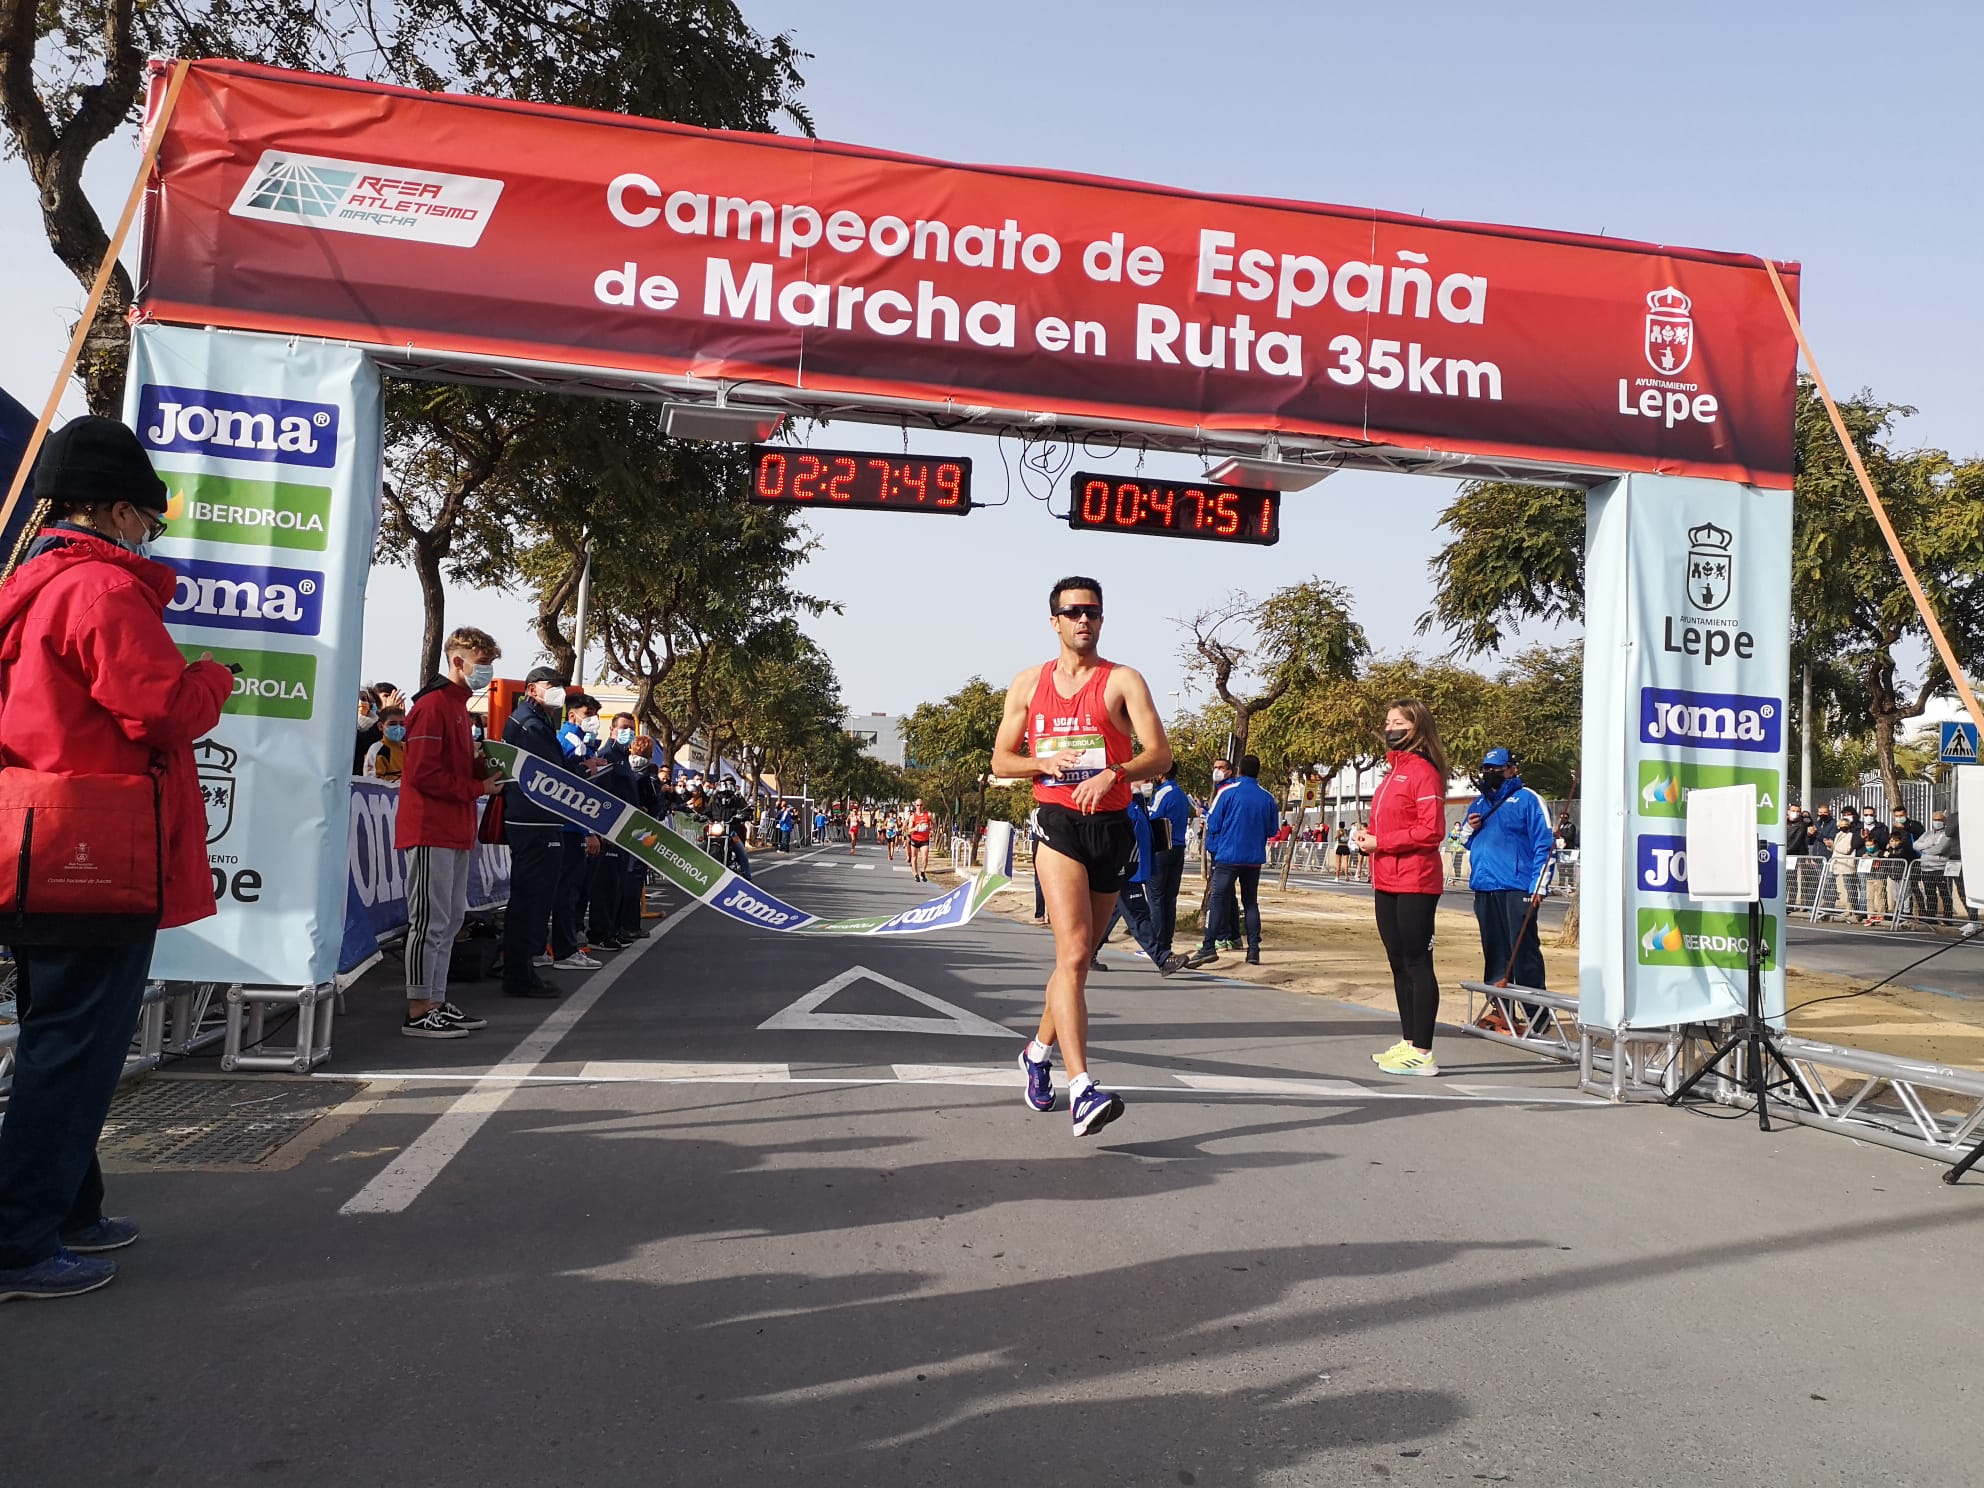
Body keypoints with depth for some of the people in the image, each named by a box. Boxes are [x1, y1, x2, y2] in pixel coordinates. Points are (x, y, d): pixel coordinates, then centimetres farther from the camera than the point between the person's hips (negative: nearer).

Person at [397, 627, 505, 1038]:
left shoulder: (457, 704, 20)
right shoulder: (433, 705, -12)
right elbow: (423, 773, -19)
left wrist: (483, 764, 6)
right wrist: (478, 788, -13)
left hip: (454, 830, 10)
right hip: (431, 828, -10)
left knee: (451, 918, 13)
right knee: (431, 920, -7)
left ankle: (436, 1003, 20)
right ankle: (418, 1012, -1)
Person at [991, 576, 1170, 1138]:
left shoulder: (1123, 681, 3)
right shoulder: (1028, 684, 10)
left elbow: (1160, 755, -7)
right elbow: (1000, 760, 14)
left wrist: (1112, 773, -25)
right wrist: (1043, 761, -7)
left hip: (1112, 825, 1)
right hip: (1057, 823, -1)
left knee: (1079, 956, 13)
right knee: (1073, 952, -19)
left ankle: (1038, 1050, 37)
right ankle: (1082, 1090, -25)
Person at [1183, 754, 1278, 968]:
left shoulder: (1228, 792, -7)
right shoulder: (1267, 798, 2)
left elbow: (1212, 824, -5)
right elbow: (1272, 830, 11)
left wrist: (1212, 846, 14)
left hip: (1228, 856, -4)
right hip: (1255, 859, 4)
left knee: (1218, 900, -5)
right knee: (1251, 902, 12)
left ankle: (1208, 947, -14)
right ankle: (1254, 949, 8)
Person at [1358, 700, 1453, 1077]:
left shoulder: (1423, 771, -11)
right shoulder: (1393, 771, 17)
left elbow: (1431, 830, -18)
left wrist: (1380, 842, -16)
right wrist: (1367, 835, 4)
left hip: (1414, 884, -9)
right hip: (1387, 883, 10)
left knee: (1417, 963, -5)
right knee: (1399, 963, 14)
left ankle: (1422, 1053, -1)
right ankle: (1407, 1043, 23)